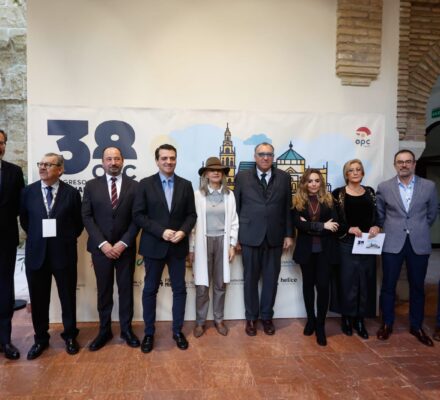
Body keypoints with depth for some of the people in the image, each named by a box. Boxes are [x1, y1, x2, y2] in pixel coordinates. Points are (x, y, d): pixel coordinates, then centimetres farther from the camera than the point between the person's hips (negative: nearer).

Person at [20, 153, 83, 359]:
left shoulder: (71, 193, -4)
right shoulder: (28, 191, 2)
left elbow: (78, 223, 4)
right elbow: (24, 220, 14)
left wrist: (67, 239, -1)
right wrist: (36, 237, 8)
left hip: (64, 254, -2)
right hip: (36, 254, 2)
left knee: (68, 298, 10)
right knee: (38, 300, 12)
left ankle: (70, 336, 29)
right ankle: (40, 339, 31)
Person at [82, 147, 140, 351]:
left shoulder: (134, 186, 0)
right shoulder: (92, 186, 2)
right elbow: (87, 217, -2)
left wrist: (123, 243, -11)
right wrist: (102, 244, -12)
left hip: (125, 247, 0)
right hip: (101, 247, 1)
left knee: (126, 288, 9)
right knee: (103, 290, 10)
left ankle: (126, 329, 23)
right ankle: (104, 330, 24)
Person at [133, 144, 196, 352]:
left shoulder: (185, 185, 4)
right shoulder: (145, 184, -3)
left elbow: (191, 214, 4)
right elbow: (138, 215, -7)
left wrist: (183, 231, -15)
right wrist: (161, 231, -17)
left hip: (178, 246, 2)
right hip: (153, 246, -2)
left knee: (179, 289, 9)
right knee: (150, 290, 9)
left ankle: (178, 331, 26)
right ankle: (149, 333, 25)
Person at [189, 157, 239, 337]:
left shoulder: (229, 195, 3)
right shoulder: (197, 195, -4)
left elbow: (234, 221, 6)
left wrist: (232, 244, 1)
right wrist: (191, 248, -3)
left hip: (222, 242, 2)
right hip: (203, 243, -2)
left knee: (220, 284, 11)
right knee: (202, 285, 4)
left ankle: (219, 320, 27)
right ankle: (200, 322, 20)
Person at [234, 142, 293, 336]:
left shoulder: (284, 177, 5)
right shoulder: (242, 177, 1)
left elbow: (287, 208, 6)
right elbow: (236, 207, 2)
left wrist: (288, 234, 2)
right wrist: (235, 235, -1)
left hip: (274, 236, 1)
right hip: (250, 235, -1)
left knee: (271, 278, 10)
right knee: (250, 278, 9)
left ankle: (267, 316, 27)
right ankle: (251, 318, 25)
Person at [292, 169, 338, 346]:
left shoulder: (328, 199, 2)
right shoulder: (298, 201, 0)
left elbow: (334, 224, -7)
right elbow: (297, 223, -13)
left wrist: (310, 226, -14)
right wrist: (322, 226, -17)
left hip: (324, 250, 0)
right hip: (306, 249, 1)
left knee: (323, 286, -3)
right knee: (308, 284, 13)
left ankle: (320, 325, 10)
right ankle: (310, 319, 29)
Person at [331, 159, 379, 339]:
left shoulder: (370, 192, 10)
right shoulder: (338, 193, -2)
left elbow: (376, 215, 12)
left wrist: (376, 226, -8)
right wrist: (349, 229, -18)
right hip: (346, 243, -3)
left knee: (366, 281, 6)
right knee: (347, 281, 1)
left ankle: (360, 320, 18)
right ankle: (346, 318, 17)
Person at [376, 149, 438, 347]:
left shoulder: (429, 186, 1)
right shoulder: (384, 187, 0)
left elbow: (431, 214, 13)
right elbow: (379, 214, 11)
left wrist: (419, 229, 14)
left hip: (419, 243, 1)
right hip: (392, 243, -1)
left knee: (417, 286, 11)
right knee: (388, 285, 6)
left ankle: (416, 326, 27)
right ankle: (387, 323, 22)